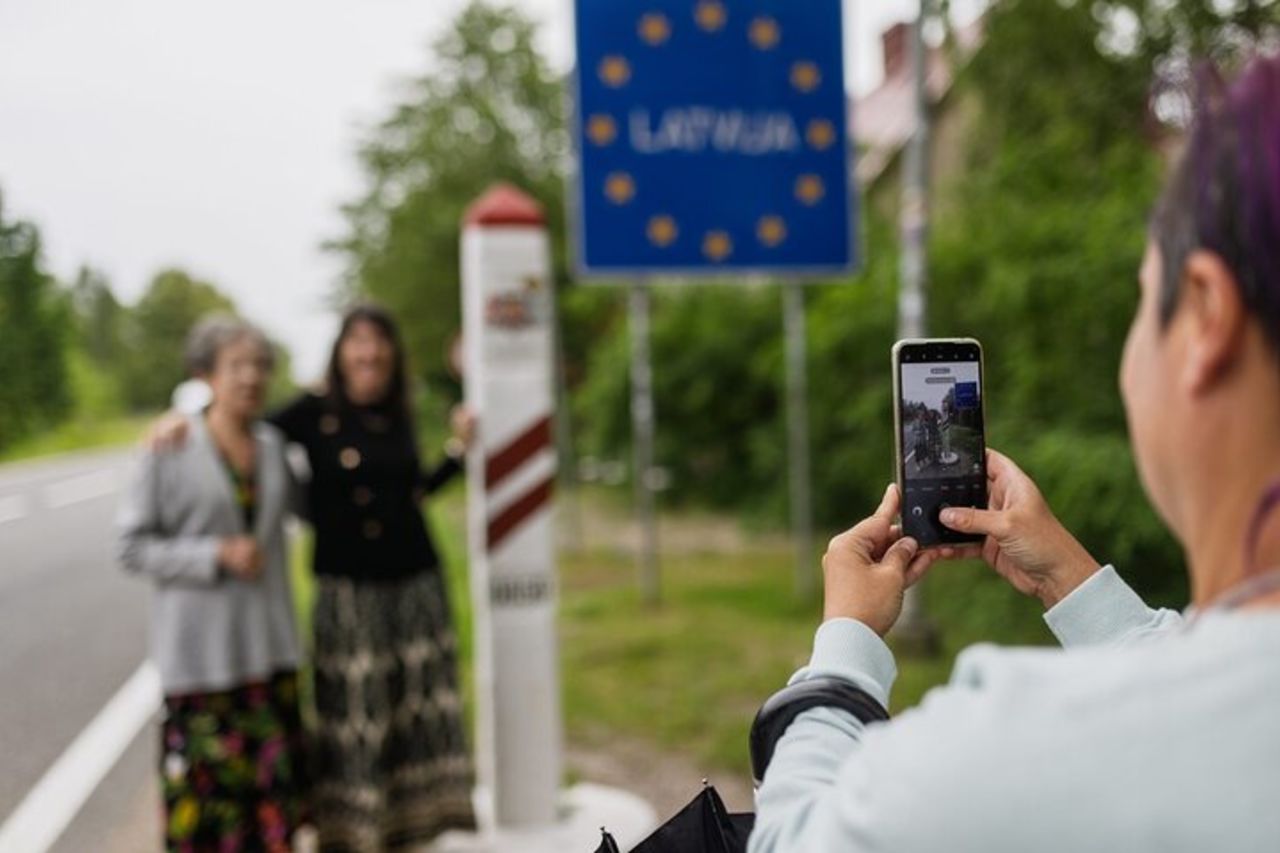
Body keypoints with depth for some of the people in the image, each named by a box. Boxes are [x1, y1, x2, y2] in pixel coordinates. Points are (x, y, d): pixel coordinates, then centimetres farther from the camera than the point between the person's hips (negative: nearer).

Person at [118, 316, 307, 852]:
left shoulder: (273, 445, 8)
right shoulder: (170, 449, -5)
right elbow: (134, 547, -5)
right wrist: (218, 555, -16)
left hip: (268, 643, 4)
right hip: (199, 648, -4)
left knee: (275, 768, 6)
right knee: (206, 773, -3)